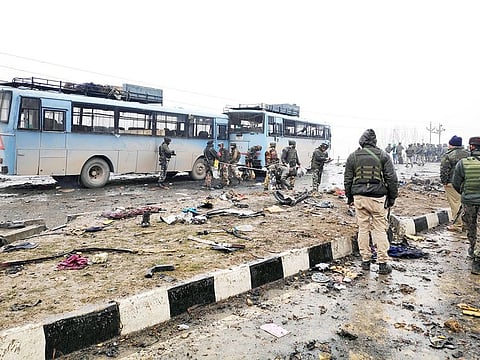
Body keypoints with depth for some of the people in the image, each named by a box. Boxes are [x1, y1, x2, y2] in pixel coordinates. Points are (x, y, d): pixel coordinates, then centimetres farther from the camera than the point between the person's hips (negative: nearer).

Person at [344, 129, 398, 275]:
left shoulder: (353, 156, 4)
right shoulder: (383, 156, 0)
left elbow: (347, 179, 8)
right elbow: (392, 178, 0)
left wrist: (349, 197, 17)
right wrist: (392, 197, 9)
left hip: (359, 197, 2)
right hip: (378, 197, -1)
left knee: (363, 228, 9)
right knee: (380, 229, 5)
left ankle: (365, 261, 16)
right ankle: (383, 263, 8)